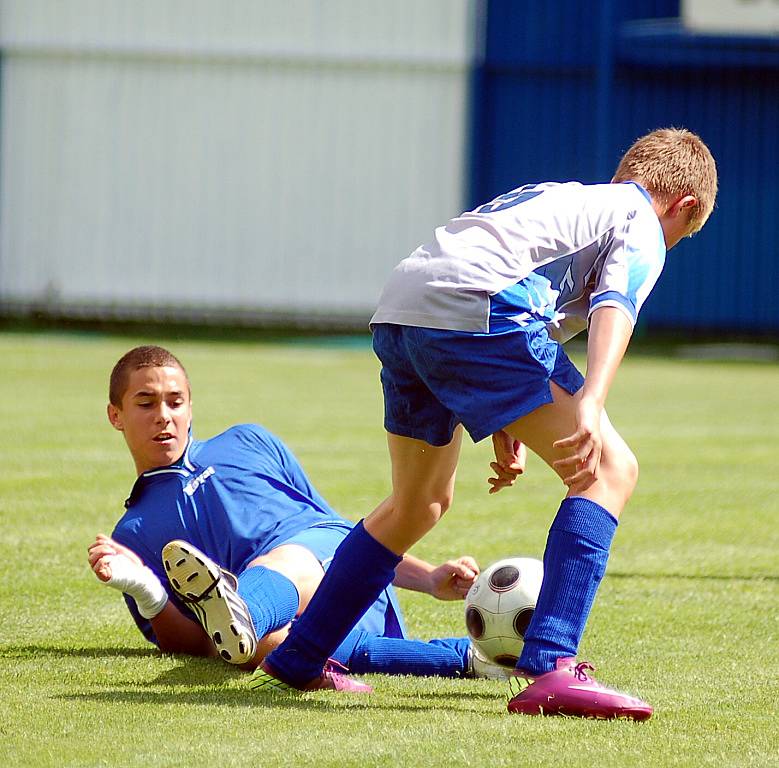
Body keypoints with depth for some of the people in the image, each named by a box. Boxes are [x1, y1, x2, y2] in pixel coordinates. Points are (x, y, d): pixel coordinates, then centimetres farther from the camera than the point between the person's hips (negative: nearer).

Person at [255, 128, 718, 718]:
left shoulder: (563, 197, 37)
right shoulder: (640, 223, 12)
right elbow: (613, 306, -9)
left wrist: (506, 429, 37)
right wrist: (589, 405, -24)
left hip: (399, 313, 9)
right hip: (473, 307, -9)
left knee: (420, 504, 27)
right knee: (609, 471, -6)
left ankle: (294, 661, 35)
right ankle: (549, 671, -21)